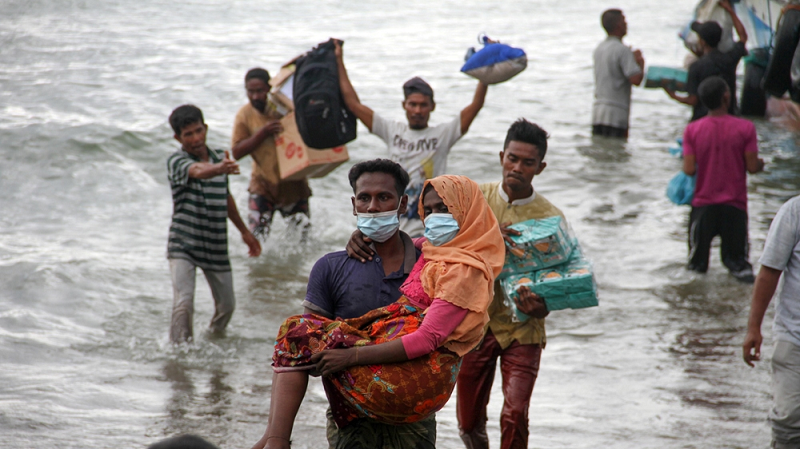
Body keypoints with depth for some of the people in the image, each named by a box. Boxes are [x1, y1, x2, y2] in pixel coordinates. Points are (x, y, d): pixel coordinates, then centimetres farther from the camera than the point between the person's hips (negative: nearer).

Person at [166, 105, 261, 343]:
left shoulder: (219, 158, 4)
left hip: (216, 247, 5)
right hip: (183, 245, -5)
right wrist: (219, 169, -59)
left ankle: (215, 338, 41)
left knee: (227, 305, 14)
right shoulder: (176, 161, -14)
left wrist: (244, 231, 25)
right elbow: (197, 171, -37)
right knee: (184, 303, -20)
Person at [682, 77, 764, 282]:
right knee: (737, 260, 9)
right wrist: (761, 163, 15)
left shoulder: (692, 130, -6)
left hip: (703, 203, 1)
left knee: (697, 263, 12)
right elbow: (752, 167, -7)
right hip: (735, 204, -1)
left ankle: (698, 263, -16)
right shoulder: (745, 128, -8)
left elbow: (689, 169, -9)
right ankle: (740, 267, -18)